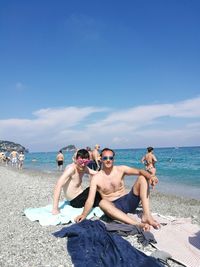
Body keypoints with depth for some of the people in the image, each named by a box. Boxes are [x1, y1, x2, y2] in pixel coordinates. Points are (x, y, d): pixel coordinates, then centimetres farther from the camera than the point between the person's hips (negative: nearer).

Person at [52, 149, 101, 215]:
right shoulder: (71, 168, -23)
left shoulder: (84, 168, 1)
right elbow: (58, 185, -33)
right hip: (76, 201, -8)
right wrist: (55, 209, -37)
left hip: (81, 195, 8)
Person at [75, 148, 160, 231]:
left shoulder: (121, 169, 1)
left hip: (128, 201, 3)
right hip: (114, 206, -2)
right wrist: (84, 215, -30)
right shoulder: (96, 178, -4)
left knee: (142, 178, -15)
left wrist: (150, 176, -35)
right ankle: (138, 224, -47)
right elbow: (90, 200, -12)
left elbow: (140, 171, -12)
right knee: (103, 203, -38)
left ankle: (146, 215, -28)